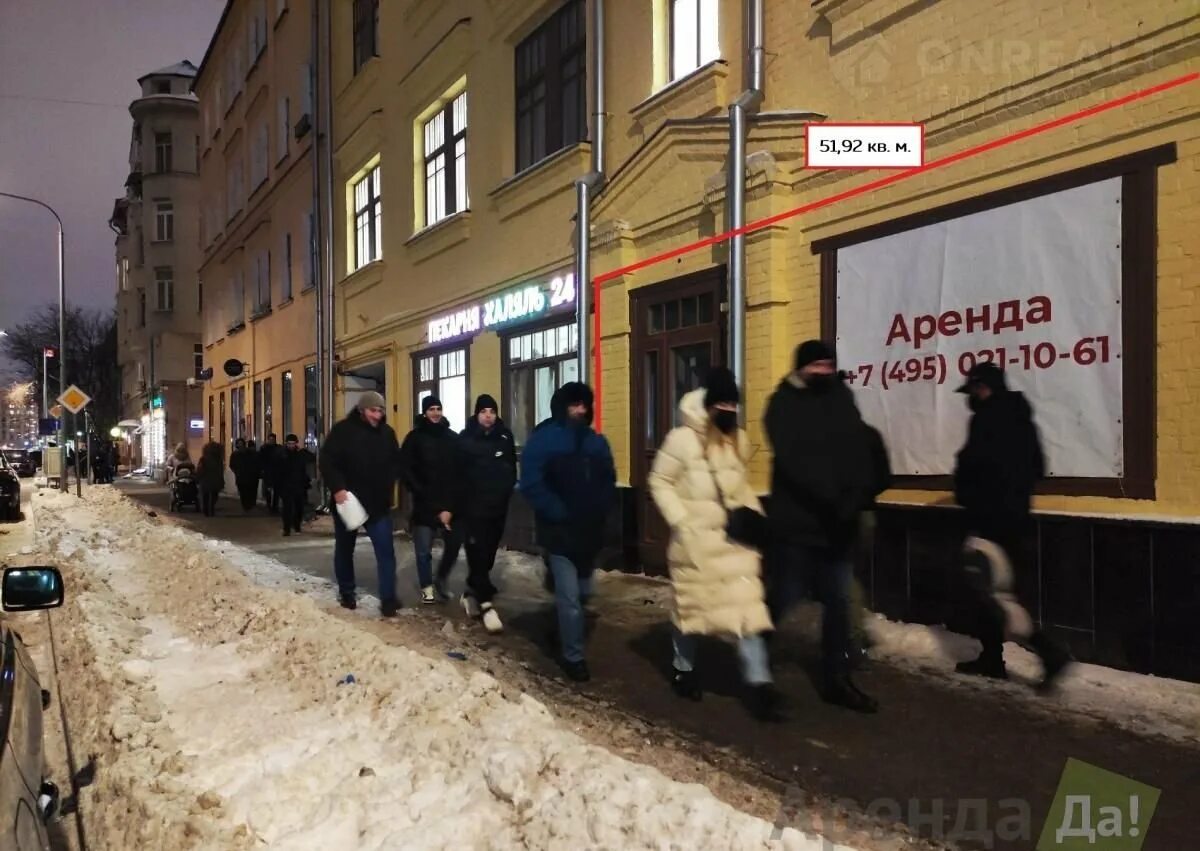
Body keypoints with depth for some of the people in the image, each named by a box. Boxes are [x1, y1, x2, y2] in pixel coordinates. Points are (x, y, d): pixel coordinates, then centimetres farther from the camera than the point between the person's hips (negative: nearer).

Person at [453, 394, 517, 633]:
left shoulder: (505, 436, 5)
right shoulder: (465, 438, -4)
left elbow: (512, 466, 14)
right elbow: (457, 472, -5)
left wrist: (508, 489, 3)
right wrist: (459, 501, -9)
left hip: (498, 505, 4)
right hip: (473, 506, -4)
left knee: (488, 554, 11)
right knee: (478, 554, -7)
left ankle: (472, 593, 29)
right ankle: (486, 603, -7)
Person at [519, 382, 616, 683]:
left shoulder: (596, 442, 8)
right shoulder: (543, 440, -10)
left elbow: (608, 481, 15)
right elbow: (532, 485, -16)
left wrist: (600, 510, -1)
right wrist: (559, 513, -19)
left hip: (590, 531, 6)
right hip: (560, 532, -6)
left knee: (582, 593, 17)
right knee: (569, 597, -5)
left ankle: (565, 637, 40)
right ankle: (573, 657, 8)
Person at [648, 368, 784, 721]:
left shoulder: (738, 440, 6)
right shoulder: (682, 439, -12)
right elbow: (660, 482, -8)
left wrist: (754, 515, 5)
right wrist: (681, 521, -15)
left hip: (735, 539, 4)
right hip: (695, 540, -4)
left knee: (748, 606, -4)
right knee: (690, 606, 12)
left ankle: (759, 684, 0)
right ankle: (684, 669, 35)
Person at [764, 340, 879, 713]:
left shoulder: (841, 398, 10)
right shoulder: (784, 405, -6)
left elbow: (860, 448, 2)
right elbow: (795, 460, -19)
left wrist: (858, 493, -15)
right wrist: (834, 496, -27)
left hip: (839, 521, 6)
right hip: (799, 521, -5)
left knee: (838, 601, 10)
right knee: (781, 598, 1)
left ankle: (837, 680, 20)